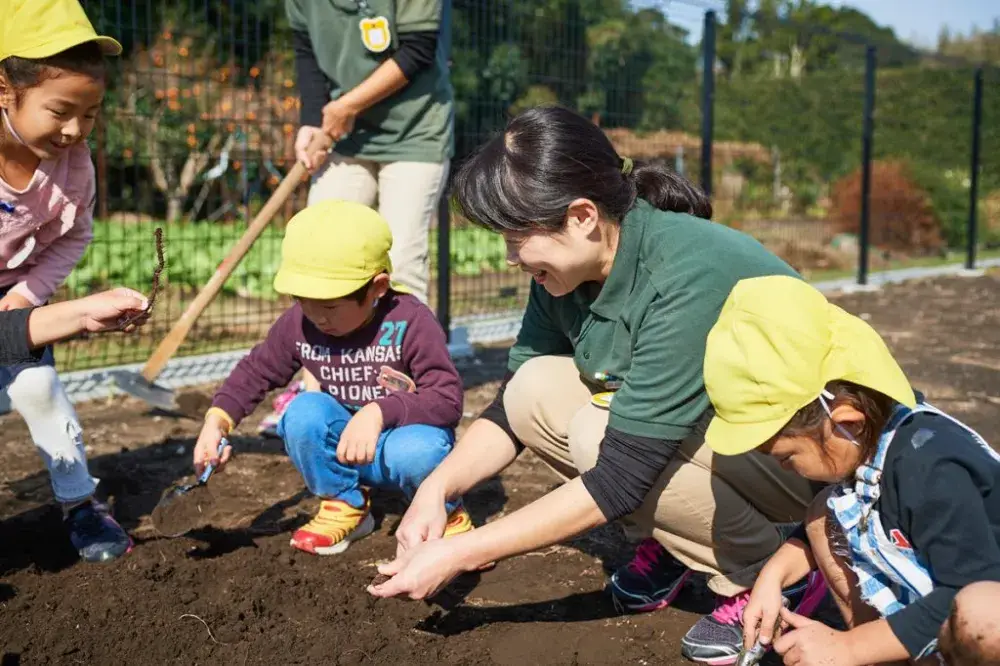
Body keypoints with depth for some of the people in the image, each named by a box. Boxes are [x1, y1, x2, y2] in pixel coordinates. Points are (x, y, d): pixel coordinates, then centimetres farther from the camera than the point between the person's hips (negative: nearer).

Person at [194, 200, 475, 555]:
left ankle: (445, 511, -1)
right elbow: (256, 371, 5)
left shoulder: (410, 322, -22)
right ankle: (344, 506, -1)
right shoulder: (298, 325, -10)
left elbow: (447, 399, -28)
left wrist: (380, 412, -42)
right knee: (305, 411, -25)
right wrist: (216, 421, -11)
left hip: (402, 434, -4)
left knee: (417, 449, -38)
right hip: (343, 447, 4)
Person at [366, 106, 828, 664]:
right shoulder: (565, 272, -9)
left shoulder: (686, 278, -33)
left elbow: (620, 480, -32)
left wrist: (460, 554, -29)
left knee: (601, 435, -28)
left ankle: (768, 572, -7)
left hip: (805, 448, -7)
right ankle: (677, 542, 5)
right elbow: (511, 409, 1)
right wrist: (437, 488, -17)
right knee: (533, 390, -10)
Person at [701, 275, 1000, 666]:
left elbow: (968, 600, -30)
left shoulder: (931, 470, -31)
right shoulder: (861, 441, -5)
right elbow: (830, 526, 14)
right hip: (926, 600, 8)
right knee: (826, 517, -1)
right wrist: (774, 574, -3)